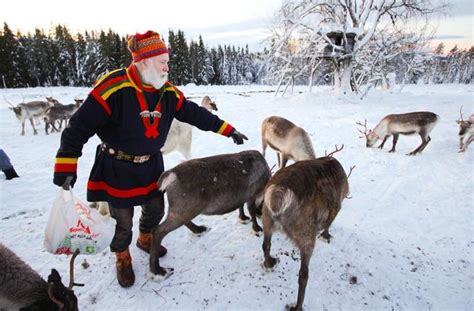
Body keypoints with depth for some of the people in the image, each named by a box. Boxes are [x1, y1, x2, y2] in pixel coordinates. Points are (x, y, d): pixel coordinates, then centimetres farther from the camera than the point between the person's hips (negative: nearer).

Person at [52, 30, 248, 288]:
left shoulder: (168, 92, -5)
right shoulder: (114, 87, -24)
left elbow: (195, 114, 2)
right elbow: (79, 126, -21)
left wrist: (228, 130, 1)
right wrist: (66, 166, -22)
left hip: (151, 165, 6)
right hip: (117, 169, -5)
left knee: (156, 210, 20)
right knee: (122, 222, 8)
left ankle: (145, 239, 53)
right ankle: (122, 257, 39)